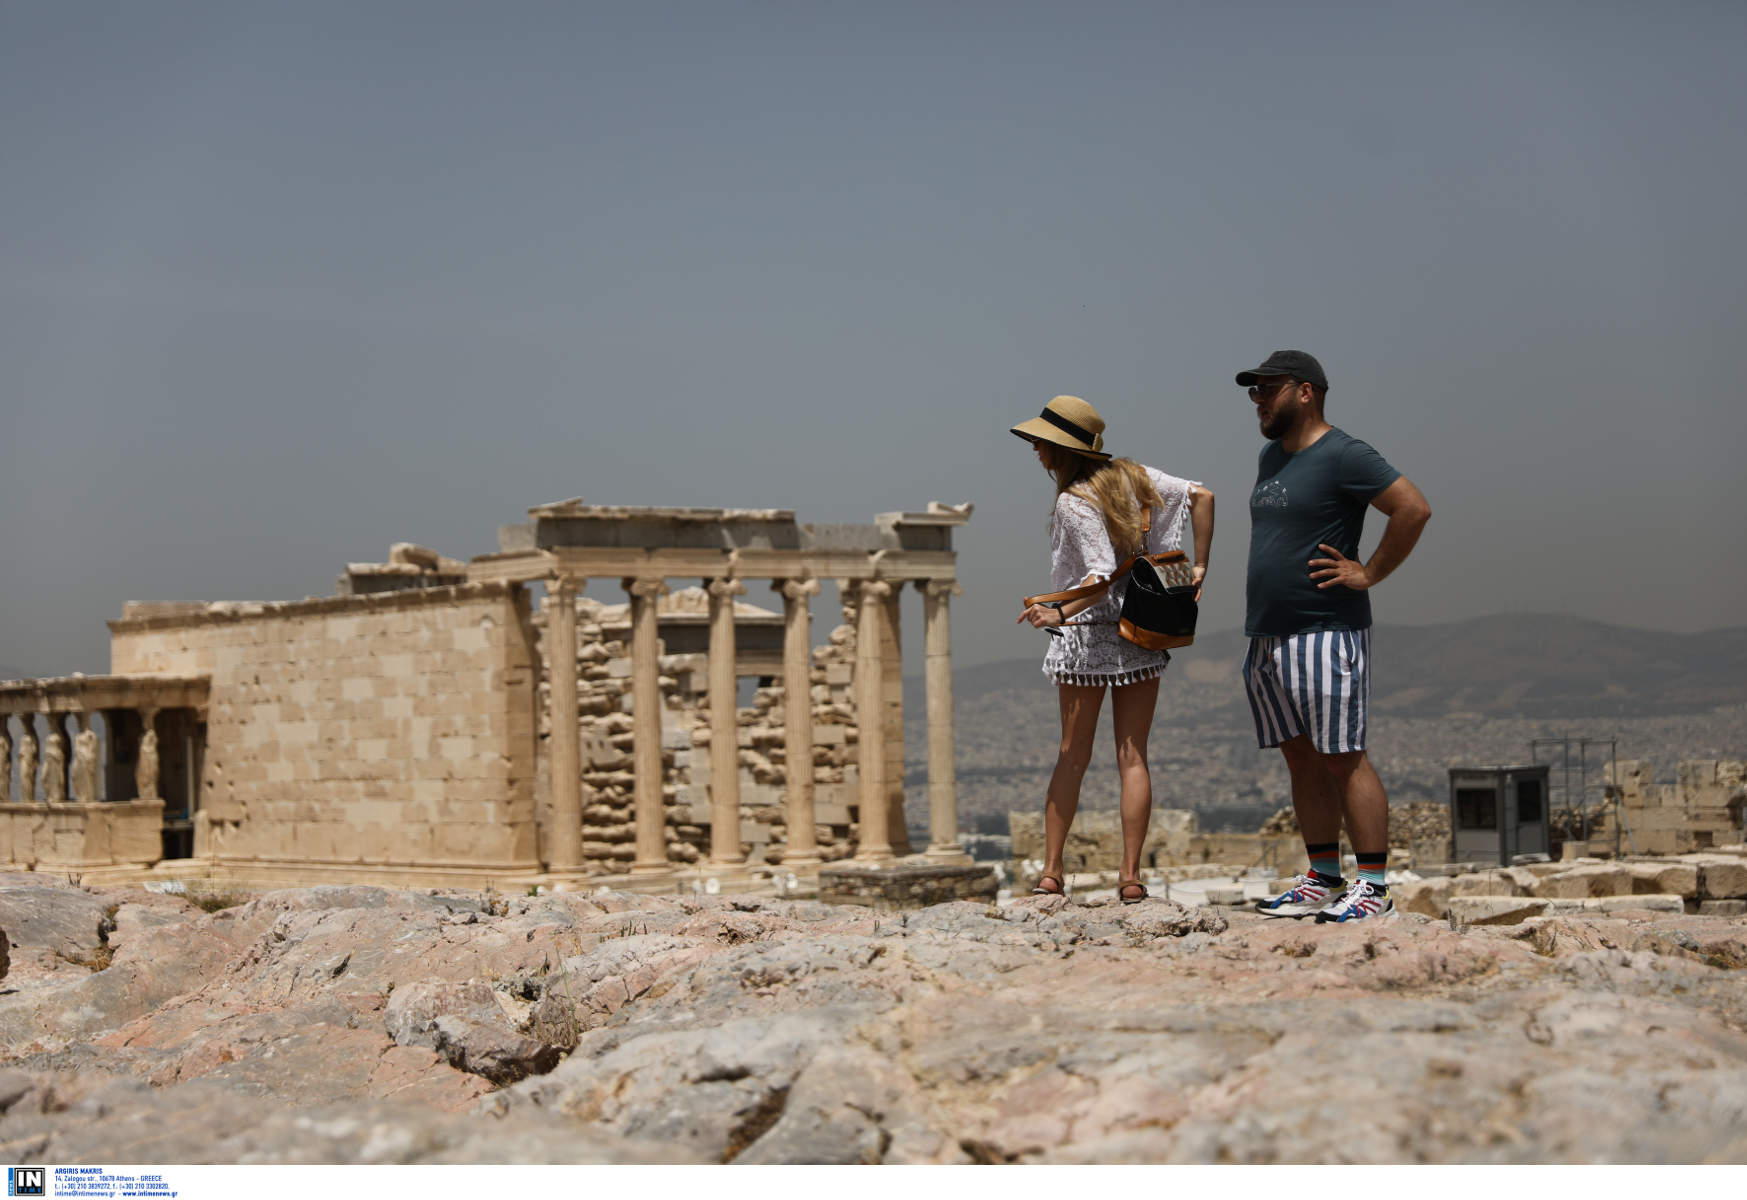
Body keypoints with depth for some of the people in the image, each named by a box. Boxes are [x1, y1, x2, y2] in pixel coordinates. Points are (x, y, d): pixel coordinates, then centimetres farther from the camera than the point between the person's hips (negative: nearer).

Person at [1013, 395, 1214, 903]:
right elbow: (1201, 495, 4)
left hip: (1087, 637, -4)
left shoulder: (1073, 502, -14)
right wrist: (1198, 568, 6)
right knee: (1132, 756, 5)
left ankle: (1051, 870, 11)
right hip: (1142, 636, 4)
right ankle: (1131, 875, 0)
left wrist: (1061, 613, -32)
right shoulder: (1133, 475, 5)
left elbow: (1103, 574, -23)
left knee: (1072, 756, 8)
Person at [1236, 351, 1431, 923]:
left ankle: (1373, 886, -5)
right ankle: (1323, 878, 15)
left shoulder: (1342, 455, -9)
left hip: (1325, 634, -9)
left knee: (1342, 758, -8)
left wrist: (1369, 574, -13)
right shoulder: (1270, 457, 17)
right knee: (1300, 757, 9)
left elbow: (1414, 508, -16)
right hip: (1267, 636, 9)